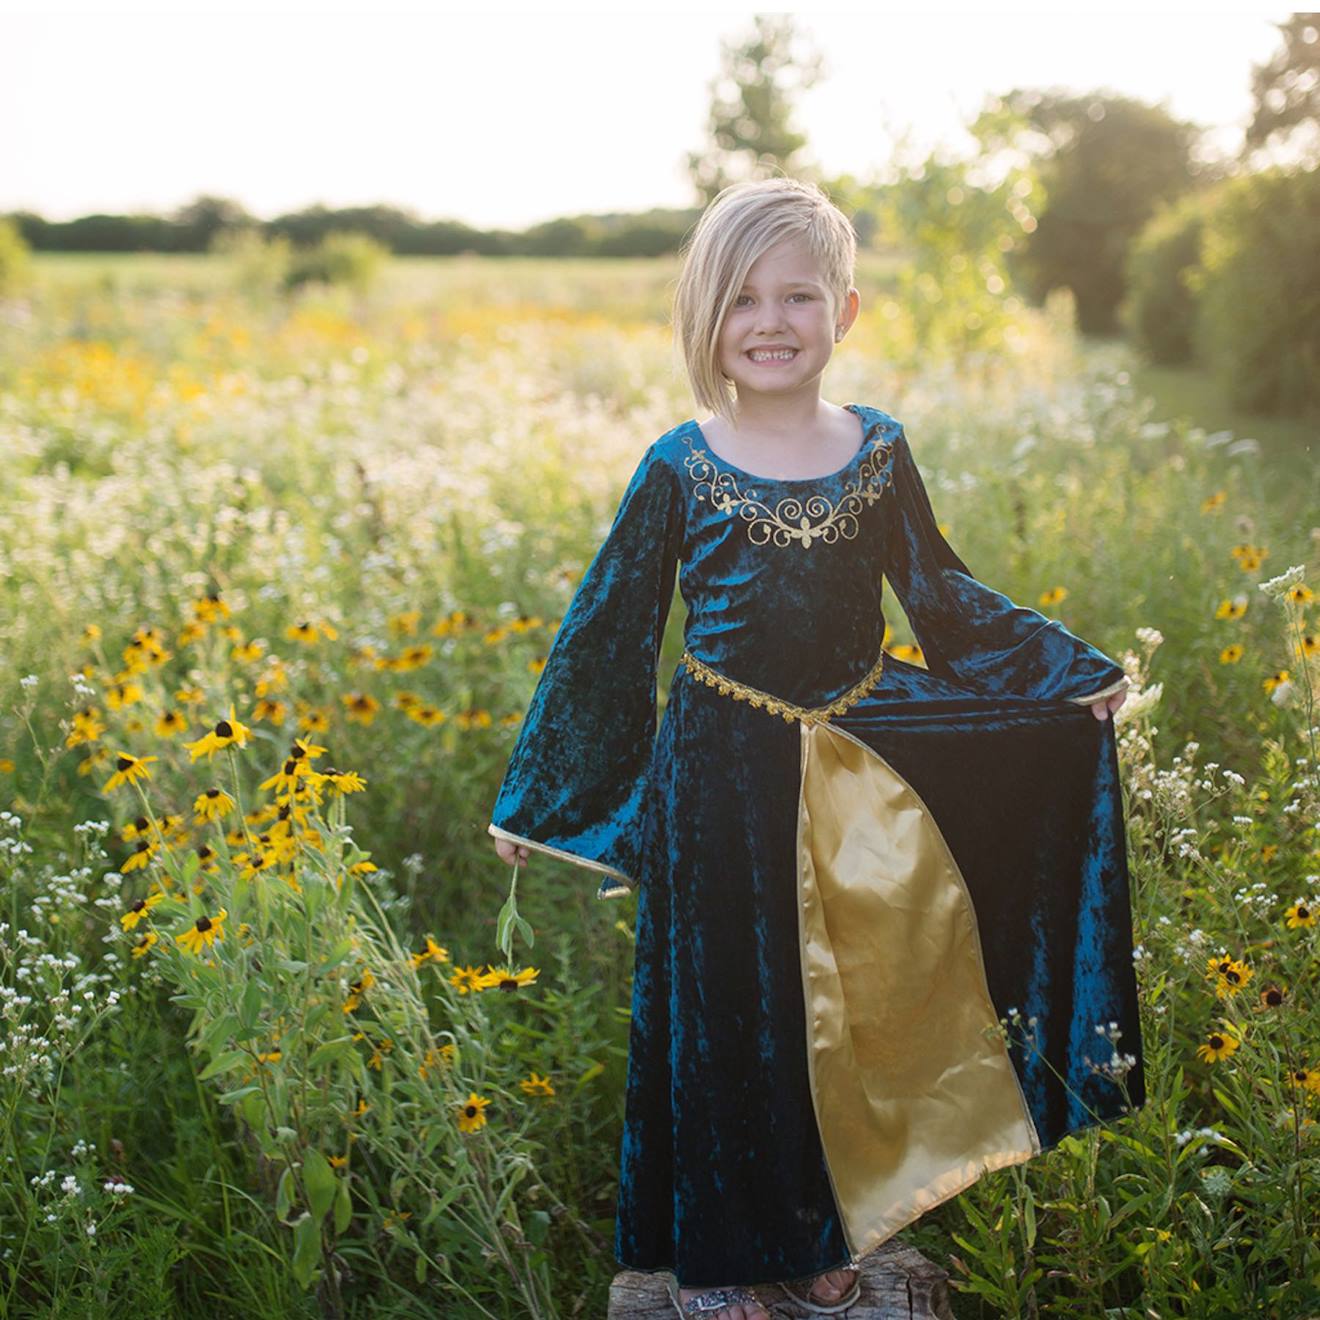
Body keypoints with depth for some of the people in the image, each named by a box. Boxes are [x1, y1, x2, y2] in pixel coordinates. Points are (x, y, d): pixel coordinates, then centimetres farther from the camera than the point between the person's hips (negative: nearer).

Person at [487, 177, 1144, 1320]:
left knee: (852, 1012, 14)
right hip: (721, 784, -2)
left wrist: (1077, 670, 10)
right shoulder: (679, 469, -7)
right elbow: (604, 637, -2)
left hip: (859, 782, 3)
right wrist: (530, 797, 0)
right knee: (723, 1016, 9)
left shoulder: (878, 449, 0)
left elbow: (942, 596, 12)